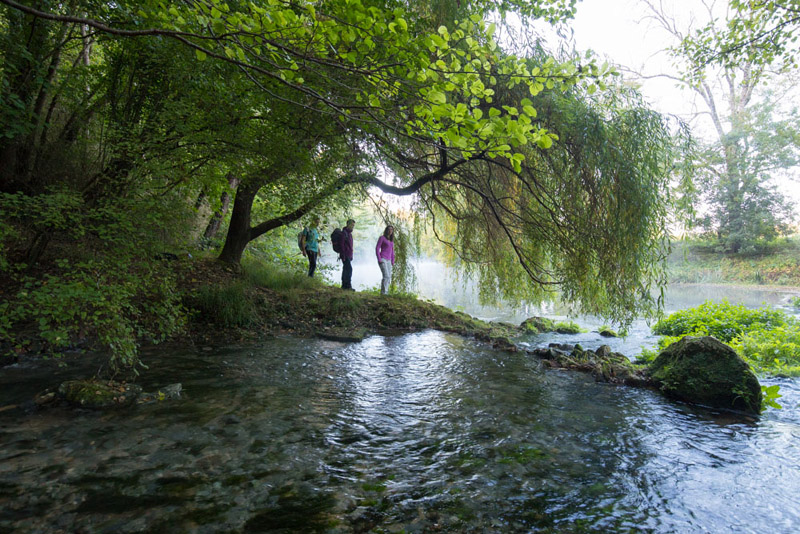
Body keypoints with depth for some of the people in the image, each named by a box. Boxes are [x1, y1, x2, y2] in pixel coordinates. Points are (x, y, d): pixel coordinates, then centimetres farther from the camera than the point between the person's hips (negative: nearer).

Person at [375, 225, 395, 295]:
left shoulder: (391, 240, 16)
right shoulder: (382, 237, -4)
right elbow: (377, 248, -8)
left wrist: (393, 262, 12)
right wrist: (379, 260, -17)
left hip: (388, 261, 7)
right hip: (382, 260, -7)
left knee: (388, 278, 2)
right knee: (386, 276, -19)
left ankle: (383, 292, 8)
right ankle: (384, 292, -18)